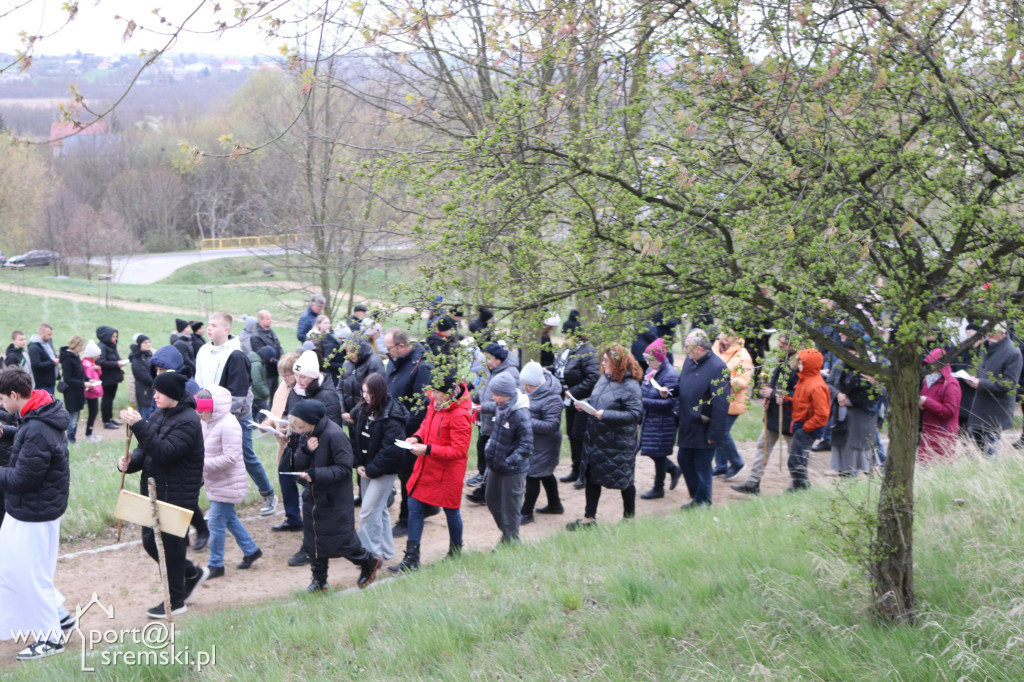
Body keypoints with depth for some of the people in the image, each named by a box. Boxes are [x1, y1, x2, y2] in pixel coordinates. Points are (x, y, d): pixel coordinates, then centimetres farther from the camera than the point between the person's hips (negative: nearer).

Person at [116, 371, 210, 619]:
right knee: (150, 542, 15)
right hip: (155, 491, 9)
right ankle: (192, 574, 35)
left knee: (170, 545, 0)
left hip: (177, 495, -9)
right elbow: (145, 449, 12)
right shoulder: (160, 415, 10)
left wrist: (138, 426, -32)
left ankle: (175, 601, 16)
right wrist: (130, 462, -10)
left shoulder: (188, 422, -19)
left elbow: (163, 452, -29)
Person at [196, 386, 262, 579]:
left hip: (227, 485, -9)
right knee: (229, 519, 20)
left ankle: (216, 565, 8)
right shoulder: (206, 423, 5)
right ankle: (251, 550, 36)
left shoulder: (228, 426, -24)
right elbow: (203, 449, 17)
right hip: (216, 483, 9)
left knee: (216, 524, -3)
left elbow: (230, 457, -27)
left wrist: (202, 463, -27)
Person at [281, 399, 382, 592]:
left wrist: (315, 474, -30)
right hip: (312, 497, 7)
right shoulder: (304, 435, 0)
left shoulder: (334, 435, -23)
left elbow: (344, 468, -22)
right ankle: (319, 580, 25)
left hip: (335, 499, -7)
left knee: (341, 539, 2)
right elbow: (295, 464, -1)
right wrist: (306, 451, -21)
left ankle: (369, 561, 28)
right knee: (313, 539, 11)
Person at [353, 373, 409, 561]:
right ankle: (385, 550, 29)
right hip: (368, 468, 8)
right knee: (379, 509, 17)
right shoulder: (363, 410, 3)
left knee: (368, 512, -9)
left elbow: (391, 450, -23)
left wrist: (371, 469, -18)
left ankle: (371, 554, 0)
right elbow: (356, 438, 8)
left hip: (385, 471, -8)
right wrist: (359, 464, -2)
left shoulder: (392, 417, -21)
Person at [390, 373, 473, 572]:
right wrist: (417, 437, -4)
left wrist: (428, 449, -27)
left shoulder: (459, 416, -25)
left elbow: (458, 451, -25)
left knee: (451, 511, 11)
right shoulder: (435, 402, -2)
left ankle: (456, 553, 34)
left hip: (446, 473, -8)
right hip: (426, 467, 8)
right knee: (414, 506, 8)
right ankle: (412, 557, 14)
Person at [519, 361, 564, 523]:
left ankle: (526, 513, 5)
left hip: (543, 445, -9)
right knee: (545, 474, 21)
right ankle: (555, 505, 37)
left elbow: (552, 425, -27)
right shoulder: (531, 392, 3)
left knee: (533, 475, -4)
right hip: (532, 442, 9)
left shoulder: (551, 399, -24)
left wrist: (528, 423, -33)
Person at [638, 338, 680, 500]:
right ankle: (674, 470, 38)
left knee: (658, 454, 4)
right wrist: (641, 417, 17)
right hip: (649, 419, 8)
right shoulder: (651, 371, 5)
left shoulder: (670, 375, -20)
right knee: (652, 452, 15)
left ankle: (658, 489, 19)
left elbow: (669, 403, -24)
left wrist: (644, 402, -29)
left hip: (663, 422, -8)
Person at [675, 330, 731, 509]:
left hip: (704, 430, -8)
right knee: (685, 461, 20)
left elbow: (721, 404, -22)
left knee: (702, 468, 5)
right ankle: (696, 499, 37)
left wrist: (714, 433, -21)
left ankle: (702, 503, 23)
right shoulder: (689, 361, 3)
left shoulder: (717, 368, -22)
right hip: (687, 426, 8)